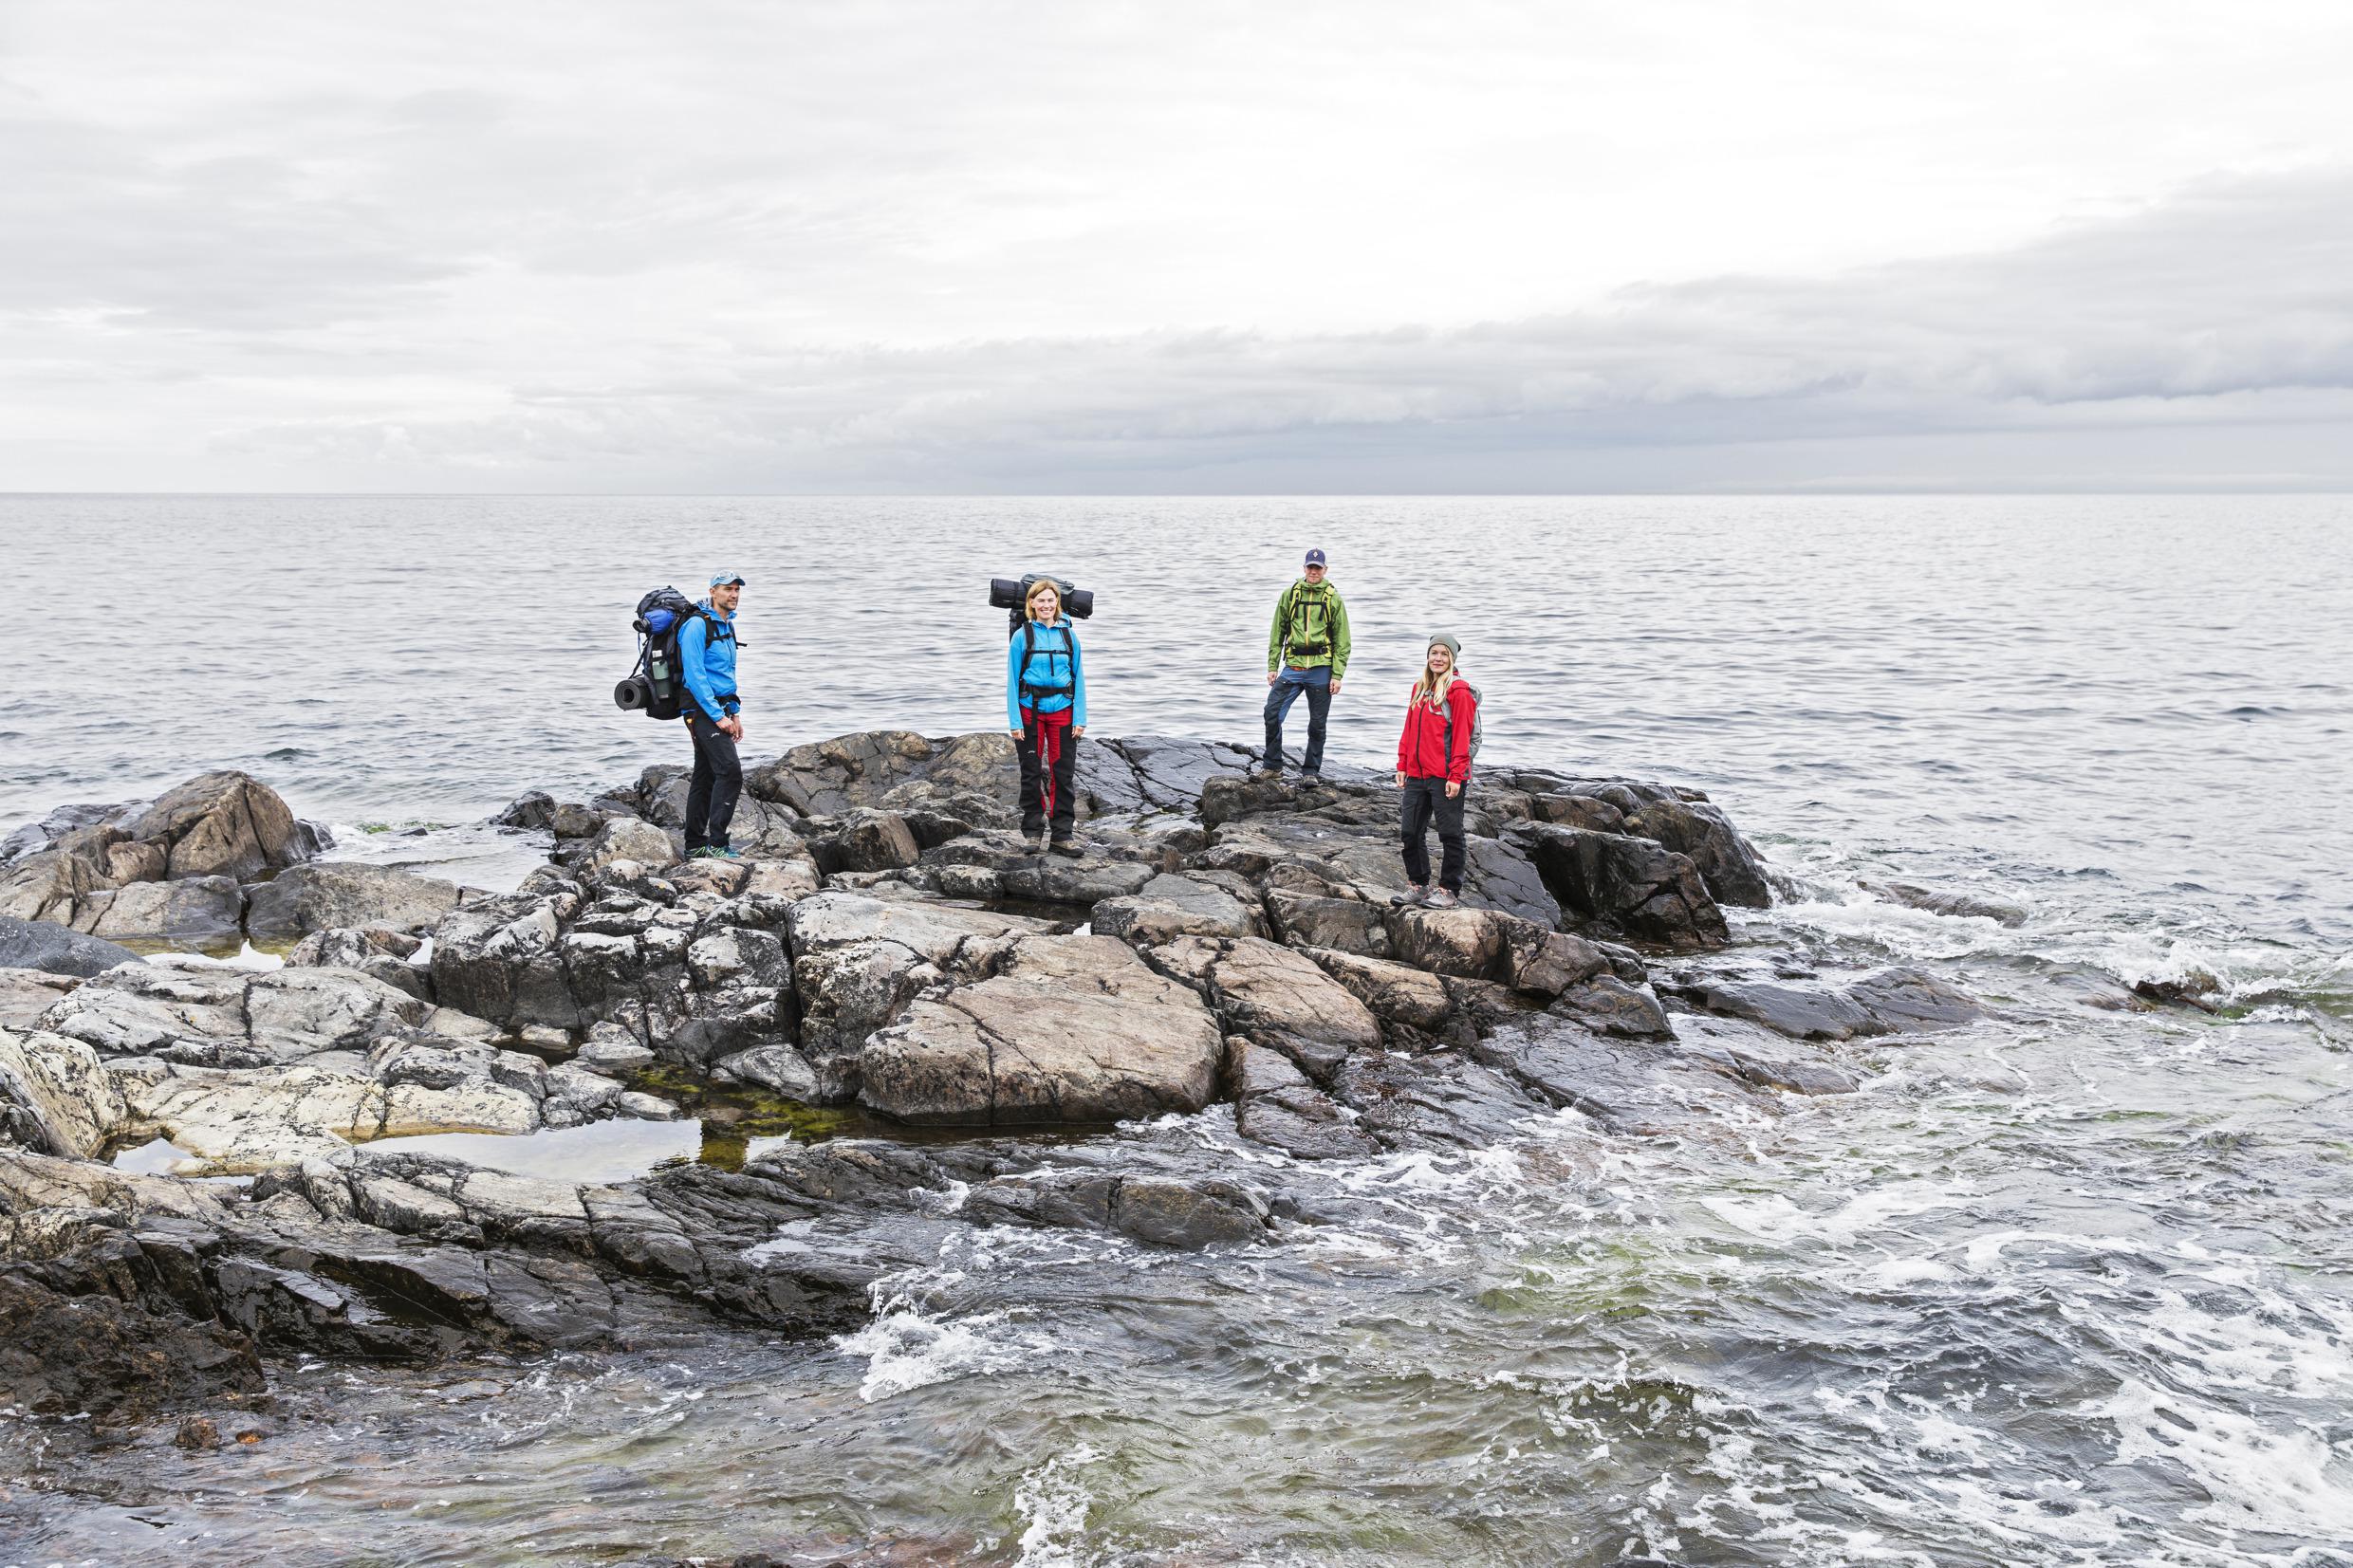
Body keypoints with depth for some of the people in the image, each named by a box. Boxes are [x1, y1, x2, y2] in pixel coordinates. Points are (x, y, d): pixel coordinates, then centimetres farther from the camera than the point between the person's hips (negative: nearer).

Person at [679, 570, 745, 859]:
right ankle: (716, 843, -18)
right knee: (730, 770, -18)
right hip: (702, 708, -9)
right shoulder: (697, 624, -14)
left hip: (719, 709, 9)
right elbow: (694, 675, -19)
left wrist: (735, 713, 17)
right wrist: (718, 716, -21)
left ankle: (695, 846, 17)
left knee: (705, 776, 11)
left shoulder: (727, 625, 15)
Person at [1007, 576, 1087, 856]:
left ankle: (1063, 835, 7)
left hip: (1062, 712, 1)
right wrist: (1014, 720, -9)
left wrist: (1080, 718, -2)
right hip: (1030, 713, -1)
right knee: (1031, 774, 7)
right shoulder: (1022, 636, -2)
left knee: (1063, 774, 2)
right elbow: (1012, 680, -3)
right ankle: (1032, 831, 17)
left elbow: (1079, 677, 5)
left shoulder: (1068, 635, 4)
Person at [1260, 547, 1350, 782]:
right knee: (1272, 713, -7)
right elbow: (1277, 633, 12)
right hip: (1293, 667, 2)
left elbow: (1342, 641, 1)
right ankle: (1272, 766, 6)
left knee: (1317, 723, 5)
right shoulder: (1289, 595, 7)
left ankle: (1311, 771, 17)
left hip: (1321, 669, -1)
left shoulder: (1333, 599, 2)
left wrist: (1337, 675, -6)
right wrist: (1272, 667, 6)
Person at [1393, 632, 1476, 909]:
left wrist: (1456, 776, -16)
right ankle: (1418, 886, 22)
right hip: (1416, 774, 7)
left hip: (1445, 776, -7)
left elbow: (1461, 735, -12)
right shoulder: (1419, 688, 15)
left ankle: (1449, 890, 7)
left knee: (1450, 834, 1)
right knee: (1411, 833, 11)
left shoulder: (1459, 690, -8)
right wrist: (1402, 766, 13)